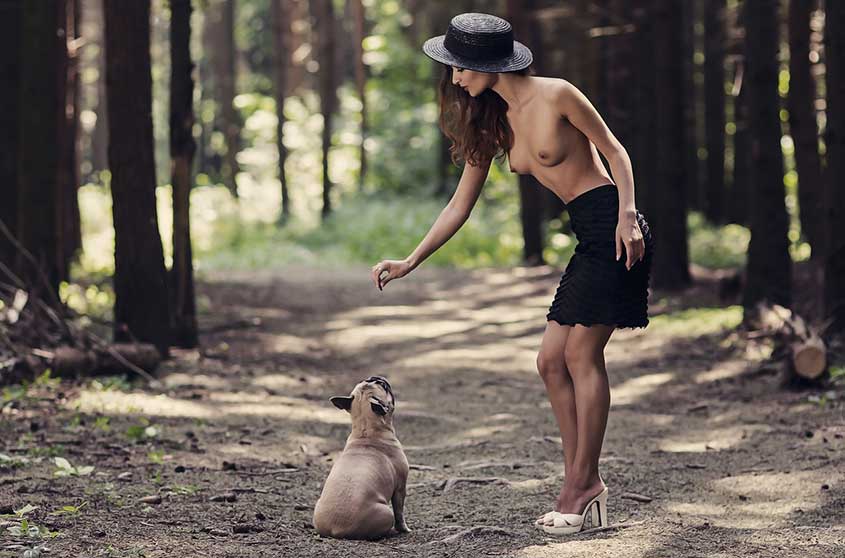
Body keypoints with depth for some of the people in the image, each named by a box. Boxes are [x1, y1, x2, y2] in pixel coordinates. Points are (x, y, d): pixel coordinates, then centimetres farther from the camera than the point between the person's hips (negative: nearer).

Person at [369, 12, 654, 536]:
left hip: (612, 225, -8)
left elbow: (615, 150, -5)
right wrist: (410, 262, 10)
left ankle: (582, 483, -5)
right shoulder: (492, 124, 11)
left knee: (582, 351, -9)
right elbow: (460, 206, 14)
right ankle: (584, 485, 8)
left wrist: (626, 216, -17)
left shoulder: (555, 95, -11)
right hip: (587, 237, 8)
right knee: (552, 360, 3)